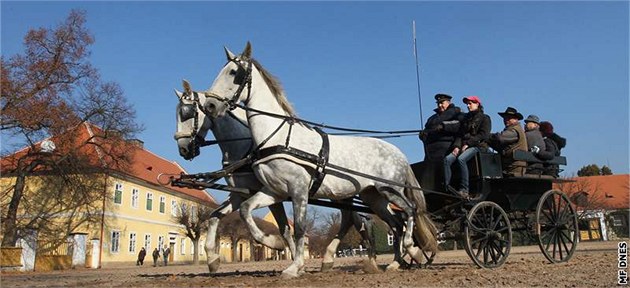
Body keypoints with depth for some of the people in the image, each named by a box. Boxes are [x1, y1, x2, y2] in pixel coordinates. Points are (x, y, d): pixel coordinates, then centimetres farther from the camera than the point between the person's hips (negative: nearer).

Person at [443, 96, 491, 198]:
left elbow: (483, 135, -6)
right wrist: (457, 146, -1)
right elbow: (460, 134, 18)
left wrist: (468, 144, -13)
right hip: (464, 146, 6)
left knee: (461, 159, -35)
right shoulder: (465, 118, 26)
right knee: (447, 159, -22)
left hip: (478, 146, -6)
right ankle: (447, 187, -25)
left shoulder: (485, 118, 7)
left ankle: (464, 190, -33)